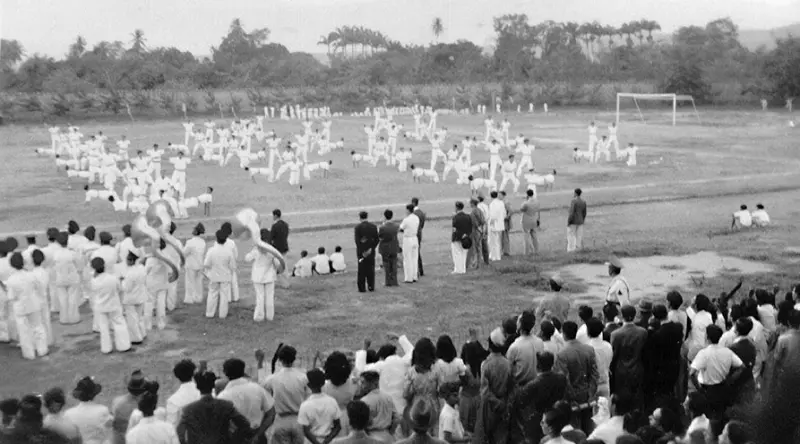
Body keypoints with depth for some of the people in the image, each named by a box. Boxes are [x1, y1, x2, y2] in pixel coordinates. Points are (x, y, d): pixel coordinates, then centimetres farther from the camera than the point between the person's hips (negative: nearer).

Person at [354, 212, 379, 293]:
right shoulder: (373, 226, 0)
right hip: (371, 251, 3)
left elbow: (357, 240, -14)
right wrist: (371, 248, -6)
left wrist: (362, 252, -12)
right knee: (371, 269, 11)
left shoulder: (358, 227, -9)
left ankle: (362, 288, 5)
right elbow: (377, 240, -3)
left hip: (361, 251, -3)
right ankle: (371, 287, 13)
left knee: (362, 270, 5)